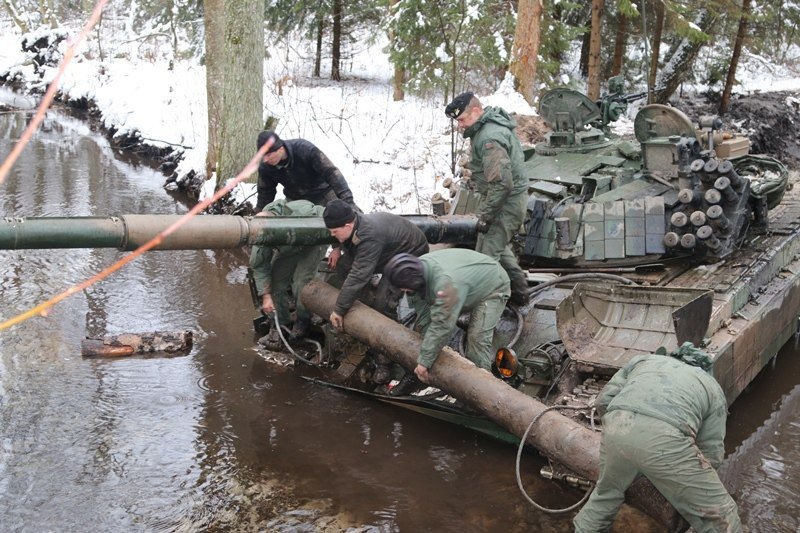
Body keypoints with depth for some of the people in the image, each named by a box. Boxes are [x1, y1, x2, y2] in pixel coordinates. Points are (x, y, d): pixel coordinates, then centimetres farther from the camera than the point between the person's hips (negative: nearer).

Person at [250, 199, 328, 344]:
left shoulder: (300, 213, -44)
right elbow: (259, 266, -16)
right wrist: (266, 296, -20)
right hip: (290, 247, 4)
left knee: (301, 281, -17)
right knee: (276, 279, -7)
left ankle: (303, 321, 6)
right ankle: (280, 323, 8)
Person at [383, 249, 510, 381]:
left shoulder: (446, 282, -45)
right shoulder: (418, 267, -20)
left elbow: (443, 325, -43)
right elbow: (422, 308, -12)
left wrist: (424, 361, -36)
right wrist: (427, 339, -15)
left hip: (493, 287, -8)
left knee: (478, 337, -20)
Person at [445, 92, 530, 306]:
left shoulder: (489, 139, -25)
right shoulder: (495, 123, 9)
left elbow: (502, 183, -29)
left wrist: (485, 216, -23)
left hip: (506, 203, -11)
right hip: (515, 198, 11)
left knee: (487, 256, -6)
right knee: (499, 247, 25)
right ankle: (519, 290, 35)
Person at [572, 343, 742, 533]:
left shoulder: (643, 360, 37)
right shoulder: (713, 388, 31)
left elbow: (603, 401, 28)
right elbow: (712, 455, 25)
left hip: (616, 430, 4)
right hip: (663, 440, -3)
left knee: (607, 492, 34)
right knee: (719, 516, 14)